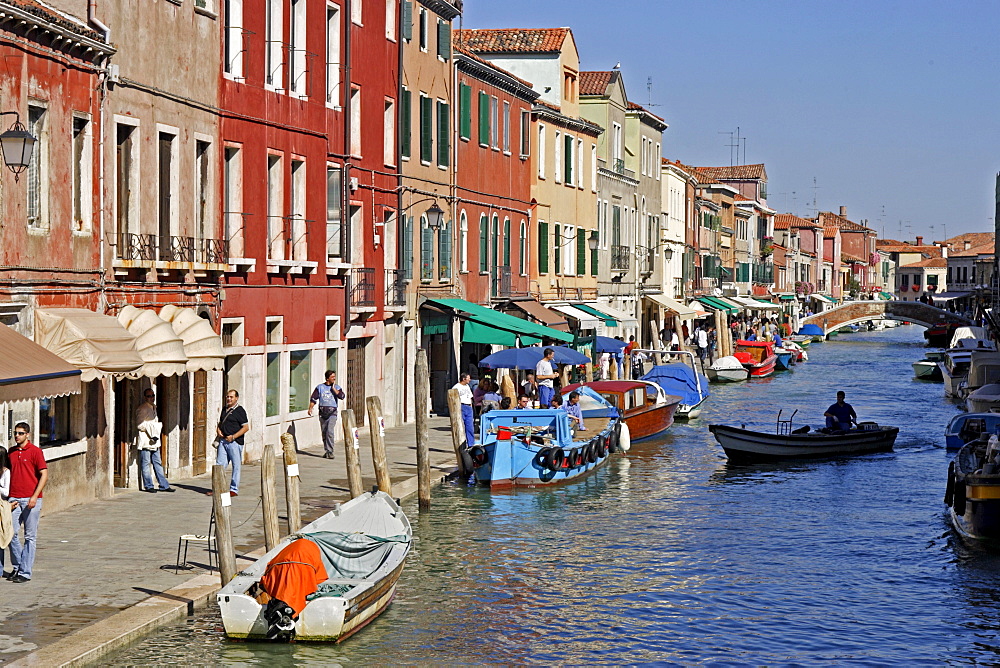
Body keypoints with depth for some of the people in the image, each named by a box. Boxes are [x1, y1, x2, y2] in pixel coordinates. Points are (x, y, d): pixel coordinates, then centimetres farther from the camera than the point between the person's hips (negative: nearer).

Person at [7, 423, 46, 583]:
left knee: (30, 537, 0)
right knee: (12, 533, 0)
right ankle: (17, 567, 15)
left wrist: (34, 497, -14)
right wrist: (9, 497, 11)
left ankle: (25, 572, 2)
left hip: (31, 500, -5)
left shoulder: (35, 451, -4)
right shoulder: (11, 452, 12)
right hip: (14, 500, 5)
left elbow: (44, 475, -7)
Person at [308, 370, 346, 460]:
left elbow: (342, 396, -9)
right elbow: (313, 398, 7)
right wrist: (310, 408, -5)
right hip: (322, 411, 2)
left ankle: (330, 452, -16)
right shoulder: (320, 387, 9)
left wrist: (333, 388, -6)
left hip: (332, 412, -2)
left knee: (330, 432, -16)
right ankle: (326, 451, 21)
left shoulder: (337, 387, 7)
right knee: (324, 433, 8)